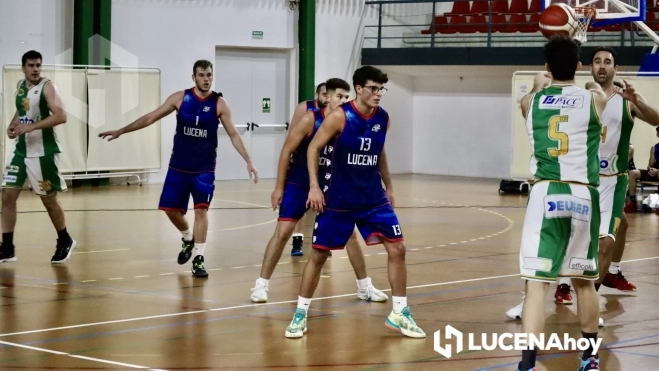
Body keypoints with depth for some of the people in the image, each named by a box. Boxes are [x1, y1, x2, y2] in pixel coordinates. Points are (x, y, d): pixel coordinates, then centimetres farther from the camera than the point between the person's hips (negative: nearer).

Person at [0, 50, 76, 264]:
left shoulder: (47, 87, -13)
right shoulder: (20, 86, 9)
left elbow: (61, 116, -23)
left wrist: (32, 126, -29)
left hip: (43, 152, -7)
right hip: (21, 150, 7)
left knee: (49, 199, 3)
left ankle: (65, 242, 24)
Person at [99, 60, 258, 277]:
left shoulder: (219, 103, -6)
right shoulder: (180, 98, -4)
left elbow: (233, 134, -4)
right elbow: (151, 117, -1)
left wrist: (248, 161, -12)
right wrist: (121, 131, -4)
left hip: (204, 168, -2)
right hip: (179, 166, 2)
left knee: (201, 209, -12)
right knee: (171, 208, 3)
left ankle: (198, 260, -6)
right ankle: (188, 238, 34)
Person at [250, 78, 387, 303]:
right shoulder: (310, 120, -18)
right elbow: (287, 151, -13)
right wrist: (279, 187, -13)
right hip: (299, 184, -4)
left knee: (349, 232, 3)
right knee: (283, 232, -9)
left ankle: (364, 287, 15)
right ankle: (261, 285, 0)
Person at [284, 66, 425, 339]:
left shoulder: (383, 118, 0)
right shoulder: (340, 117, -16)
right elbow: (313, 148, -8)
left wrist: (388, 185, 21)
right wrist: (314, 186, -16)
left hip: (373, 198, 4)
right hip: (338, 200, -4)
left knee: (397, 249, -4)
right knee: (318, 254, 2)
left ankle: (399, 314, 7)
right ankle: (300, 314, 16)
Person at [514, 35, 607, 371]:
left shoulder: (531, 101, 8)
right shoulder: (594, 99, 5)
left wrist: (539, 86, 53)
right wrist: (596, 88, 51)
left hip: (546, 194, -1)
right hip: (583, 196, 1)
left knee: (536, 282, -7)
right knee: (584, 279, 18)